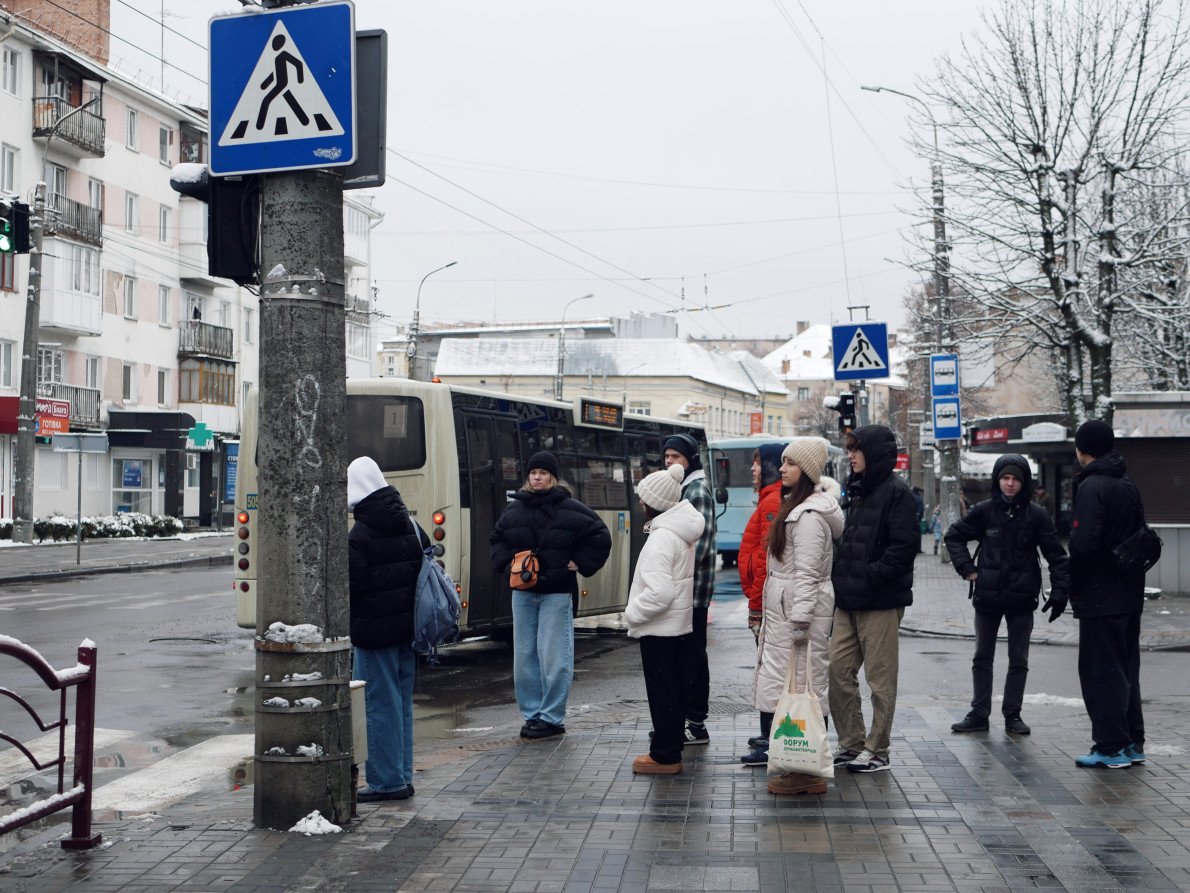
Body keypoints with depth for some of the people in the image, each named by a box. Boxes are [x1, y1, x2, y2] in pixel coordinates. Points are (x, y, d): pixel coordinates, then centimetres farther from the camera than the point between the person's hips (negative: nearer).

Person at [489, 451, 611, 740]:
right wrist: (506, 563, 8)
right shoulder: (515, 508, 9)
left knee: (553, 656, -5)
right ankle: (532, 714, 17)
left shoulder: (570, 509, -5)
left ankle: (552, 718, 2)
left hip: (556, 593, -5)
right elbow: (496, 538, 23)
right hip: (523, 592, 5)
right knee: (524, 655, 8)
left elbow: (600, 538, -1)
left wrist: (579, 564, -5)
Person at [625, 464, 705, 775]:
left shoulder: (662, 538, -23)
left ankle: (664, 755, 3)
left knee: (661, 689, -3)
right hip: (676, 622, 10)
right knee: (673, 687, 18)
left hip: (659, 626, -10)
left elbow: (659, 592, -29)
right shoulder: (682, 533, 9)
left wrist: (633, 612, -15)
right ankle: (672, 742, 28)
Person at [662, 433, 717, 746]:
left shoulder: (697, 491, -11)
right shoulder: (678, 489, 19)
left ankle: (696, 724, 0)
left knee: (692, 655, -5)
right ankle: (685, 717, 21)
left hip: (692, 590, -10)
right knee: (680, 655, 13)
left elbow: (701, 542, -20)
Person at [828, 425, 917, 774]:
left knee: (880, 677, 1)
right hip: (848, 601, 9)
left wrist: (870, 578, -19)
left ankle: (877, 751, 9)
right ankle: (851, 743, 19)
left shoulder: (896, 492, -10)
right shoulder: (855, 490, 17)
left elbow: (904, 545, -18)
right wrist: (839, 579, 11)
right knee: (838, 670, 8)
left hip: (881, 601, -9)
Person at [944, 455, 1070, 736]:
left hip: (1021, 598, -1)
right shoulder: (984, 511, -2)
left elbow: (1055, 555, -2)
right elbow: (954, 536, 10)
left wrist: (1059, 591, -9)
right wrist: (967, 569, 0)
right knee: (982, 658, 10)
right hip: (987, 596, 1)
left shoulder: (1036, 515, -5)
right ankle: (979, 714, 19)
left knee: (1019, 660, 7)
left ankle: (1012, 715, 17)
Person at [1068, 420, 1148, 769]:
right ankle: (1132, 743, 22)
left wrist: (1073, 587, -10)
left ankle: (1112, 747, 0)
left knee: (1101, 672, -2)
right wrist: (1130, 573, 18)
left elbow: (1084, 544, -23)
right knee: (1125, 670, 16)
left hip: (1100, 597, -9)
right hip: (1129, 594, 9)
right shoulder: (1128, 485, 12)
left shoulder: (1092, 487, -16)